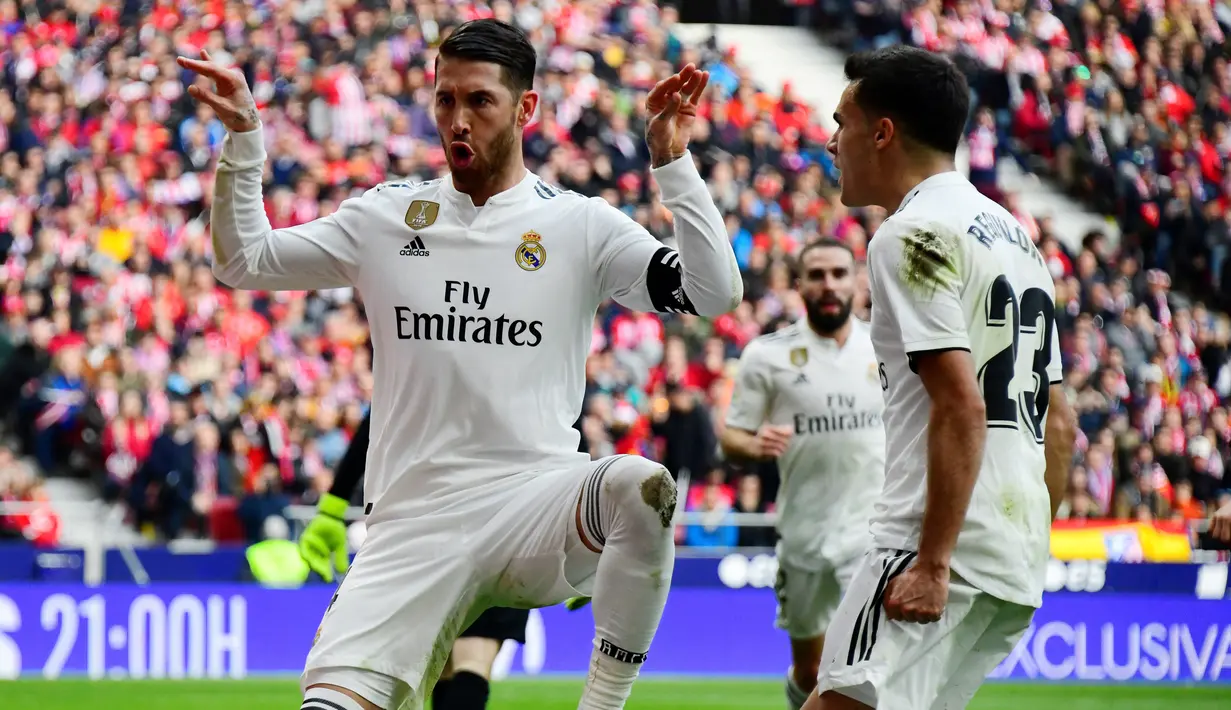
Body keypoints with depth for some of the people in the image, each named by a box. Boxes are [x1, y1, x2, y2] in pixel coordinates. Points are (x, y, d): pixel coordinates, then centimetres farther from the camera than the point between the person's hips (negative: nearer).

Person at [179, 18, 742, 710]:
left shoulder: (581, 224, 5)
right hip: (412, 521, 1)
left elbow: (715, 294, -4)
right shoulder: (387, 216, 11)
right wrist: (243, 138, 2)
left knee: (641, 487, -36)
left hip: (539, 506, -1)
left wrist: (673, 162, -11)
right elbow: (243, 261, 15)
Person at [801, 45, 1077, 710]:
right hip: (1018, 566, 10)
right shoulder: (1015, 236, 22)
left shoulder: (913, 236, -8)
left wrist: (934, 562, -20)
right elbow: (1059, 422, 24)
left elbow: (962, 407, -18)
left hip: (952, 550, -10)